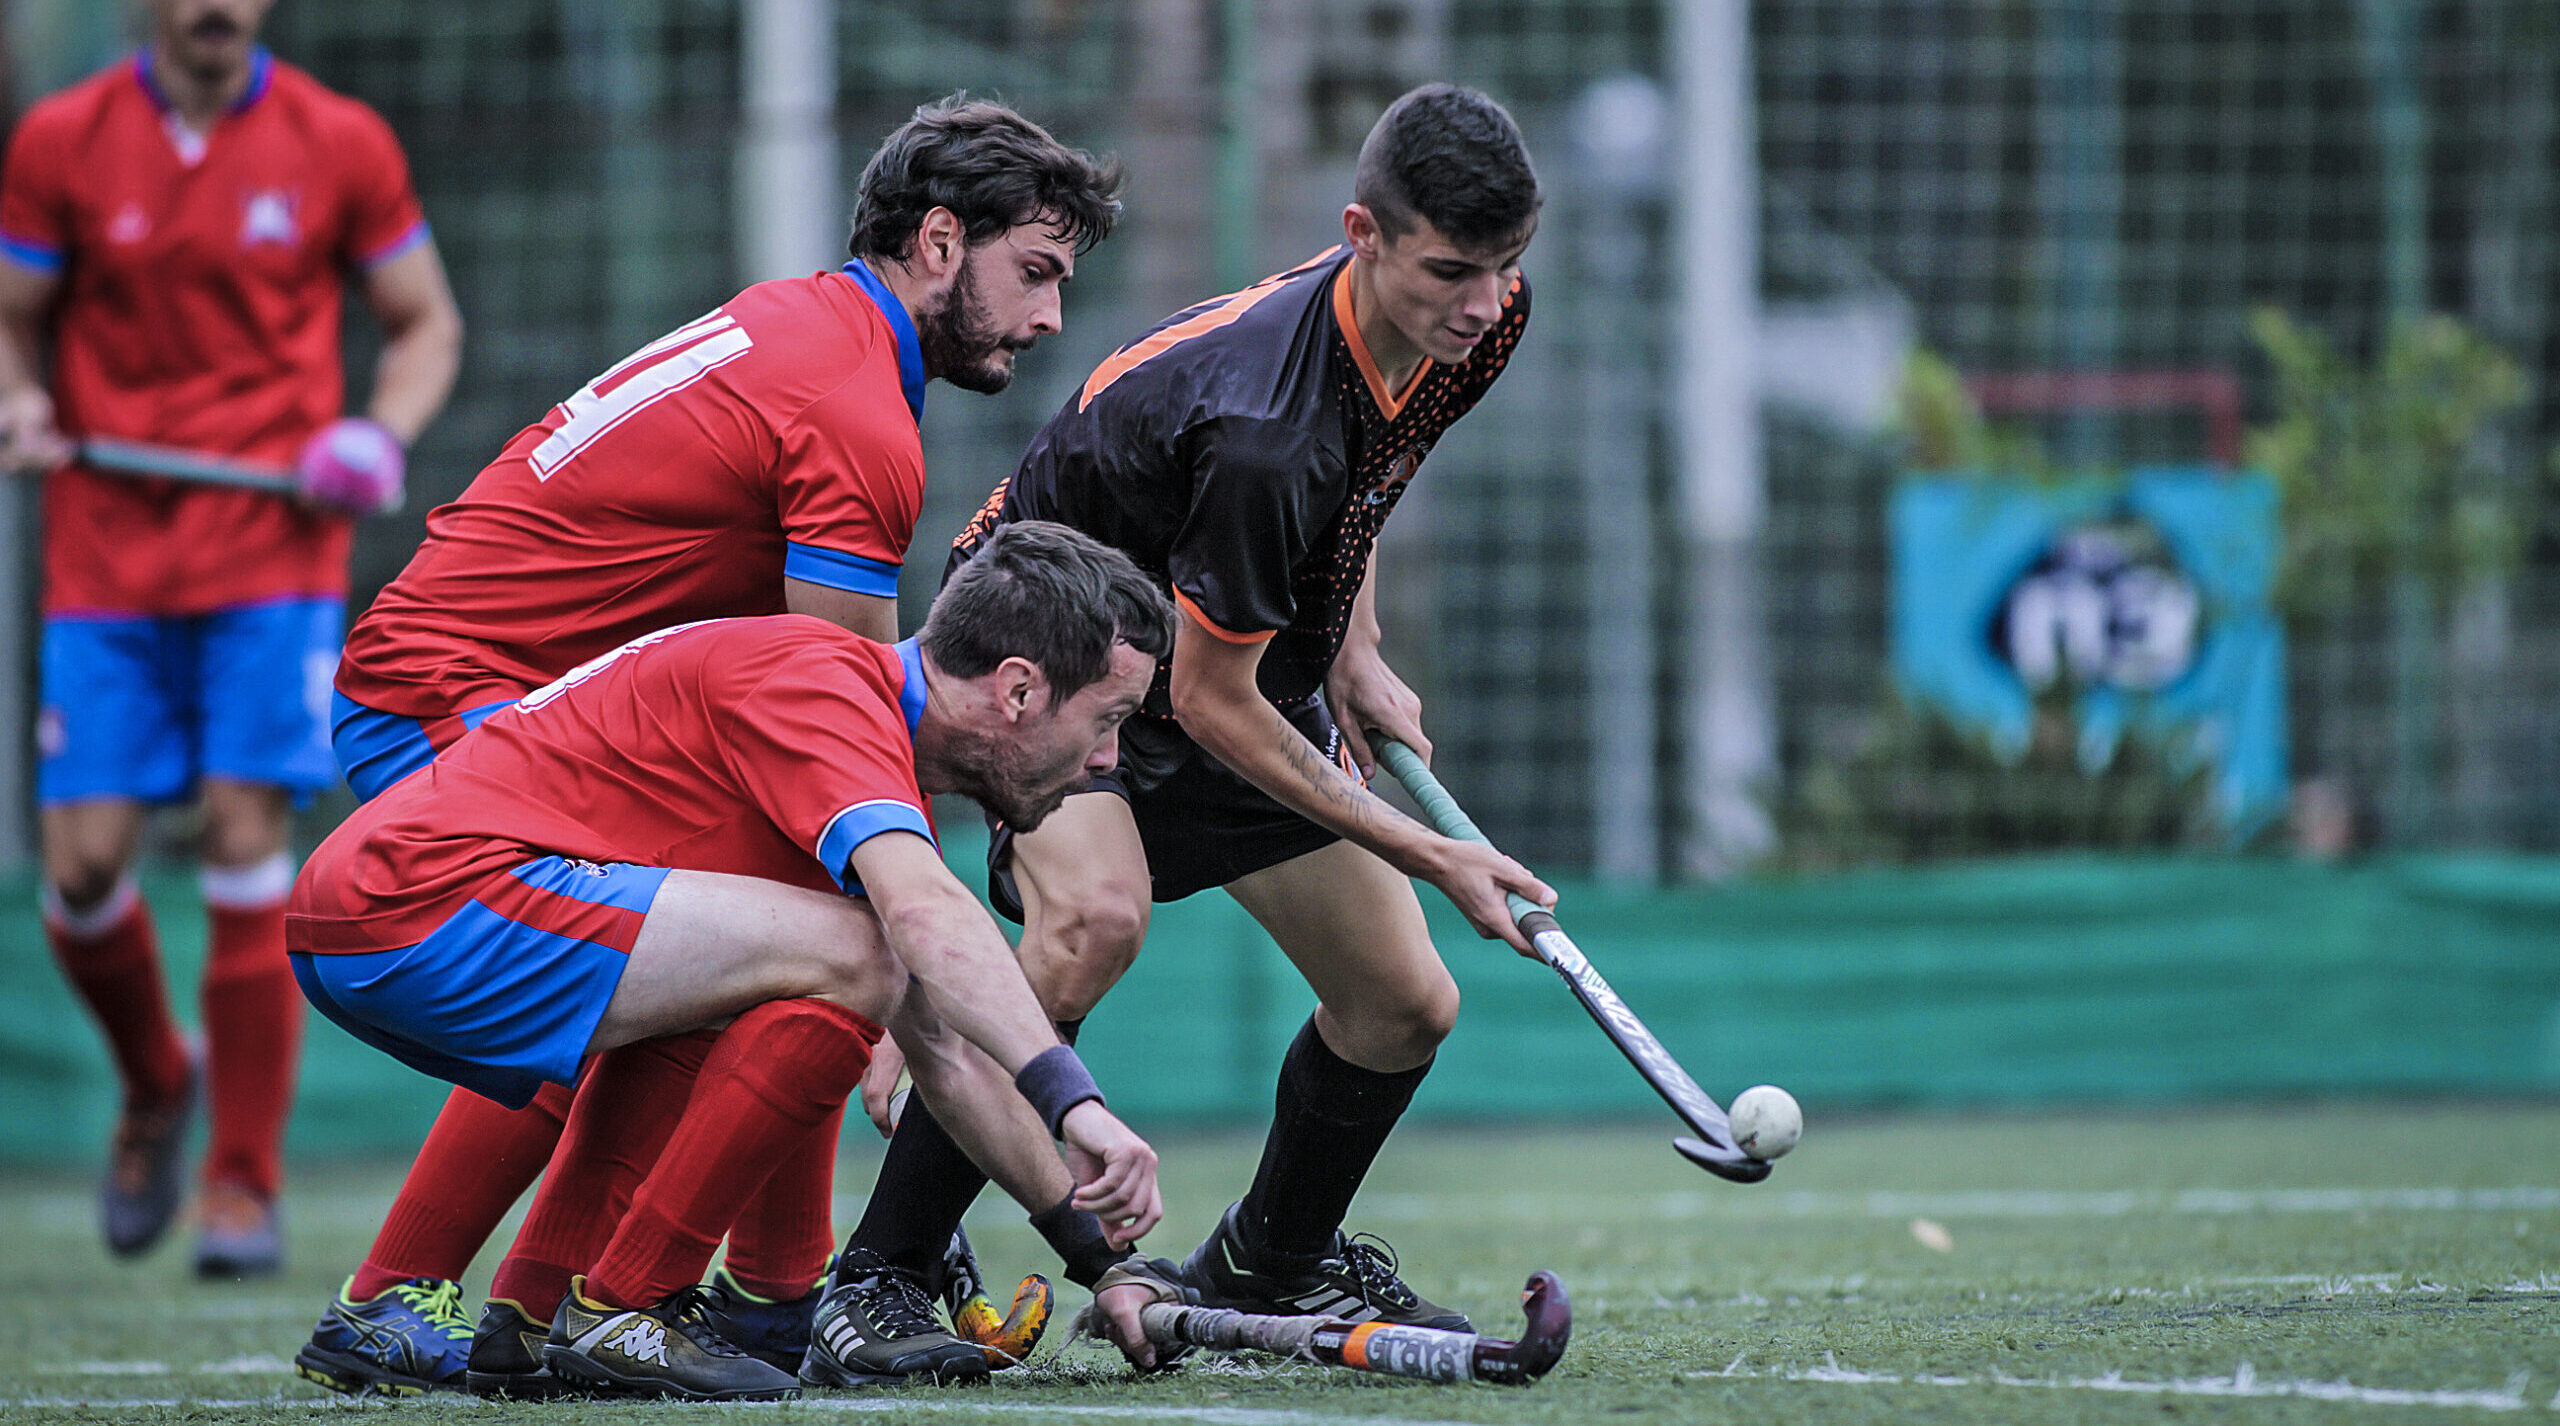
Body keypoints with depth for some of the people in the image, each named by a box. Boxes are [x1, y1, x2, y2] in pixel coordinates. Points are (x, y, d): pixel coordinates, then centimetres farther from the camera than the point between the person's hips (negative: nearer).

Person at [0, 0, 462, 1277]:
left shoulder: (339, 145, 1)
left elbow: (426, 321, 11)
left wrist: (381, 431, -9)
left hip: (273, 548, -1)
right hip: (105, 556, 1)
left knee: (245, 838, -11)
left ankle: (244, 1184, 0)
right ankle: (156, 1087, 27)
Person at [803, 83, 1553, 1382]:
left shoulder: (1470, 321, -13)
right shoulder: (1258, 426, -38)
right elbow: (1211, 703, -27)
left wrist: (1355, 654, 4)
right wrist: (1427, 856, -24)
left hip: (1256, 644, 8)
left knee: (1405, 1005, 3)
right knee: (1096, 912, -35)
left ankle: (1268, 1267, 30)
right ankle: (880, 1276, -25)